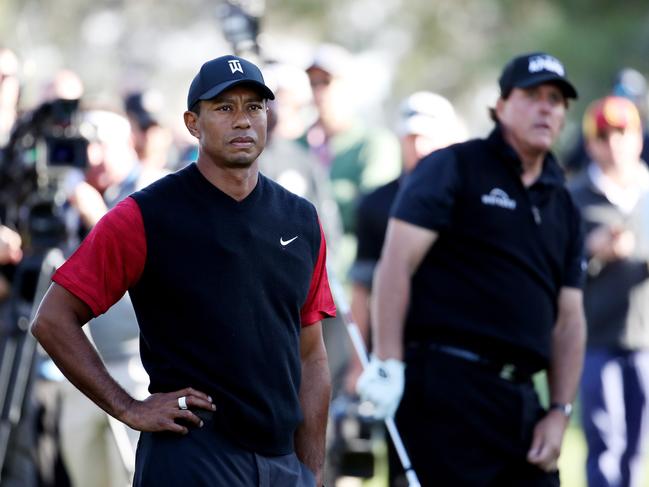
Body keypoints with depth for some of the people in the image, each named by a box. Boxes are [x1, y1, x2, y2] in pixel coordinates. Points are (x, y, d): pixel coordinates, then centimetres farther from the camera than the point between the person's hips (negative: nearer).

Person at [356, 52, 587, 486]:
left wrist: (560, 413, 8)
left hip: (519, 398, 7)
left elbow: (569, 319, 19)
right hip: (447, 385, -7)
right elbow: (397, 263, -7)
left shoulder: (563, 207, 20)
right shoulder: (454, 168, 1)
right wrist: (387, 364, -16)